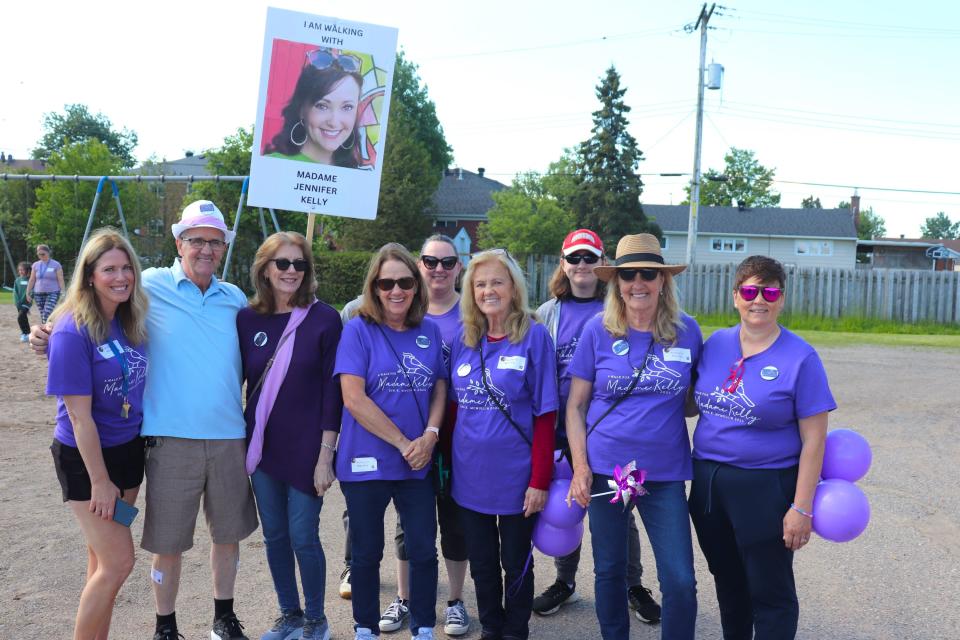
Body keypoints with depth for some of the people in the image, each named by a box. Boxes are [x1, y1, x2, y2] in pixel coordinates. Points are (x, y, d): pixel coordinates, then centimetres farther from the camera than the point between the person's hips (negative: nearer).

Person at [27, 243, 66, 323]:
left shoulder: (56, 265, -3)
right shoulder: (36, 265, 8)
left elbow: (60, 280, -5)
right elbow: (32, 280, 12)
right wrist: (28, 293, 9)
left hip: (52, 293, -5)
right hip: (38, 294, 5)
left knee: (47, 315, -19)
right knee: (42, 316, 6)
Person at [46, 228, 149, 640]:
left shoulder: (130, 322, 1)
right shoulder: (73, 332, -19)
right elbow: (79, 415, -18)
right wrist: (100, 481, -15)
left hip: (128, 450, 6)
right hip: (86, 458, -6)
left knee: (103, 560, 14)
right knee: (118, 563, -5)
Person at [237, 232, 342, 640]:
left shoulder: (324, 319, -8)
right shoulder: (248, 319, 1)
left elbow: (332, 389, -9)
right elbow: (237, 378, 8)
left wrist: (326, 454, -11)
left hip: (306, 448, -4)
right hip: (261, 445, 4)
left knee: (303, 537, 2)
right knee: (274, 536, 14)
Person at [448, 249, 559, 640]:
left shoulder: (534, 336, -9)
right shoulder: (465, 340, 5)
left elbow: (545, 416, -11)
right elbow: (456, 407, 11)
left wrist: (540, 479, -15)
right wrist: (448, 461, 6)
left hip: (515, 476, -4)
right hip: (469, 476, 4)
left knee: (516, 564, 13)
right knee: (482, 565, 17)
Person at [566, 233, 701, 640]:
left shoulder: (686, 331, 0)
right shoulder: (598, 331, -3)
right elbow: (575, 405, 1)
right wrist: (580, 467, -6)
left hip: (665, 473, 0)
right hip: (605, 469, 0)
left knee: (680, 581, -1)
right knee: (609, 571, 13)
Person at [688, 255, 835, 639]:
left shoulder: (800, 357, -11)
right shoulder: (716, 344, 3)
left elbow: (813, 439, -11)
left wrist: (801, 507, -14)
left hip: (765, 490, -5)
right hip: (709, 484, 5)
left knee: (770, 592, 7)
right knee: (728, 582, 20)